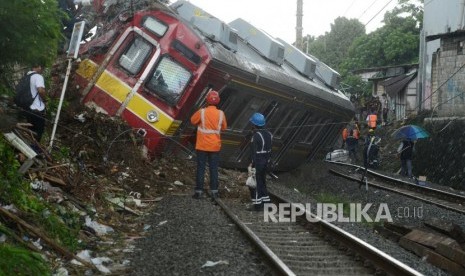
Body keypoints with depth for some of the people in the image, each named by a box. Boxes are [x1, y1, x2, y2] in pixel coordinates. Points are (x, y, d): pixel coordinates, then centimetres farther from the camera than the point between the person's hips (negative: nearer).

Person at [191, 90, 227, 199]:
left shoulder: (201, 112, -13)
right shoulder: (221, 113, -6)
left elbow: (193, 121, 4)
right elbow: (224, 127, 8)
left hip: (202, 146, -2)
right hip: (215, 146, 2)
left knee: (200, 168, 4)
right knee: (214, 169, 9)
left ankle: (199, 191, 5)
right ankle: (214, 191, 11)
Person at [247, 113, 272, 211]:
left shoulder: (256, 136, -20)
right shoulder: (268, 134, 4)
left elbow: (254, 152, -21)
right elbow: (269, 150, 8)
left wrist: (252, 165, -17)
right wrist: (267, 161, 15)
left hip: (257, 163, -8)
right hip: (265, 162, 8)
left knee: (254, 184, 2)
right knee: (262, 182, 18)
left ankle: (257, 205, 6)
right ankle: (266, 203, 23)